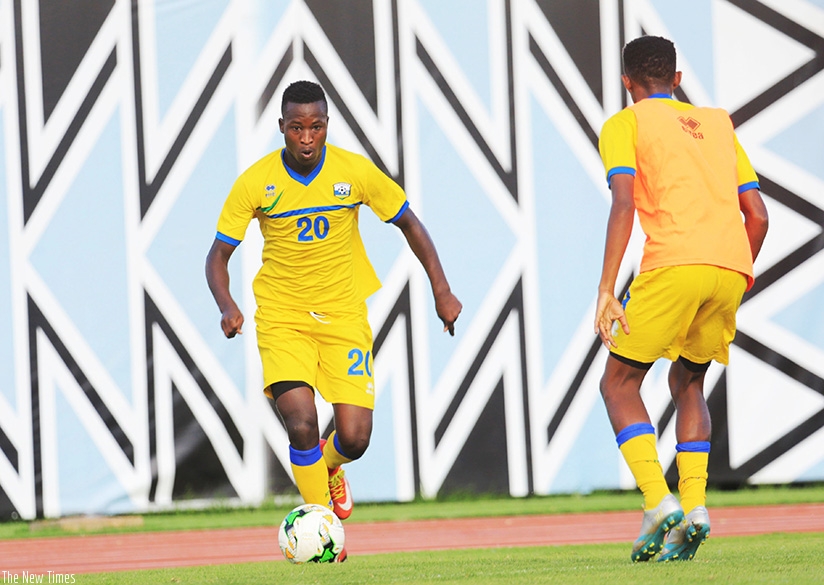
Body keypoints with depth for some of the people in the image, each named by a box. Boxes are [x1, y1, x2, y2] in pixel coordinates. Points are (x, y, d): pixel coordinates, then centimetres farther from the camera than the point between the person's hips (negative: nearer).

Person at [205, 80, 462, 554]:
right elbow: (219, 254, -2)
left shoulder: (356, 172, -7)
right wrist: (227, 306, -21)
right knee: (301, 422, -21)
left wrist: (441, 291, 2)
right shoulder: (255, 183, -9)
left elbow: (408, 222, 7)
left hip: (343, 315, 1)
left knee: (354, 438, -6)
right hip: (281, 317, -1)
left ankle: (328, 465, 32)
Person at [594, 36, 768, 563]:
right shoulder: (718, 124, 26)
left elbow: (624, 204, -5)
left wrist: (606, 292, -8)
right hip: (732, 267, 5)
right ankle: (694, 504, 4)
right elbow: (758, 215, 19)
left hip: (673, 265, -5)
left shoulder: (625, 125, 12)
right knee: (688, 382, 23)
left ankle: (659, 501, -12)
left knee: (619, 383, 8)